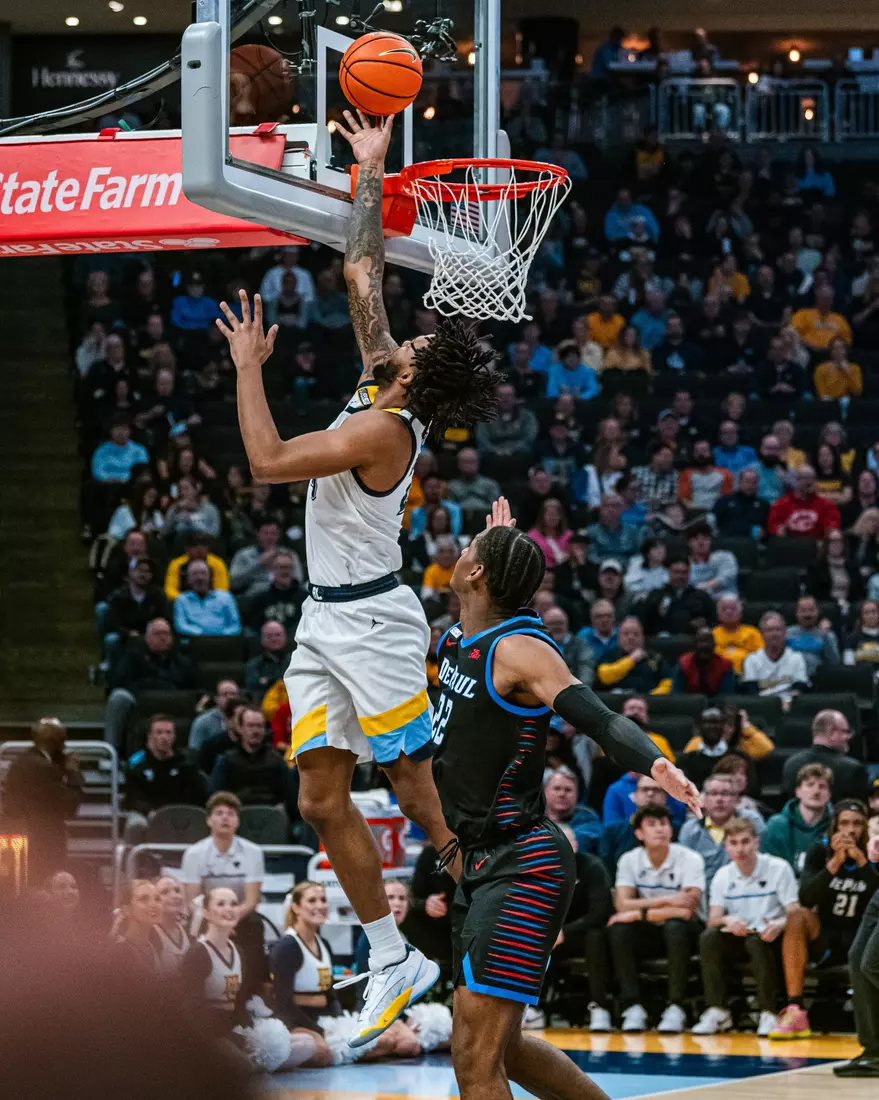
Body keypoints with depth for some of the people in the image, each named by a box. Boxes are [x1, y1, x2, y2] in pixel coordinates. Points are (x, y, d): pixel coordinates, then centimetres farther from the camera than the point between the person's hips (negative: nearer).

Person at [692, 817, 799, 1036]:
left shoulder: (778, 869, -6)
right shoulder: (723, 876, 5)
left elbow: (795, 912, -12)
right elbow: (713, 919, -4)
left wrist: (780, 924, -36)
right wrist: (728, 921, -29)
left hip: (769, 938, -4)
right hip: (737, 939, 4)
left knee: (757, 942, -37)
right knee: (708, 938, -26)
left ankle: (769, 1014, -32)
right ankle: (717, 1011, -25)